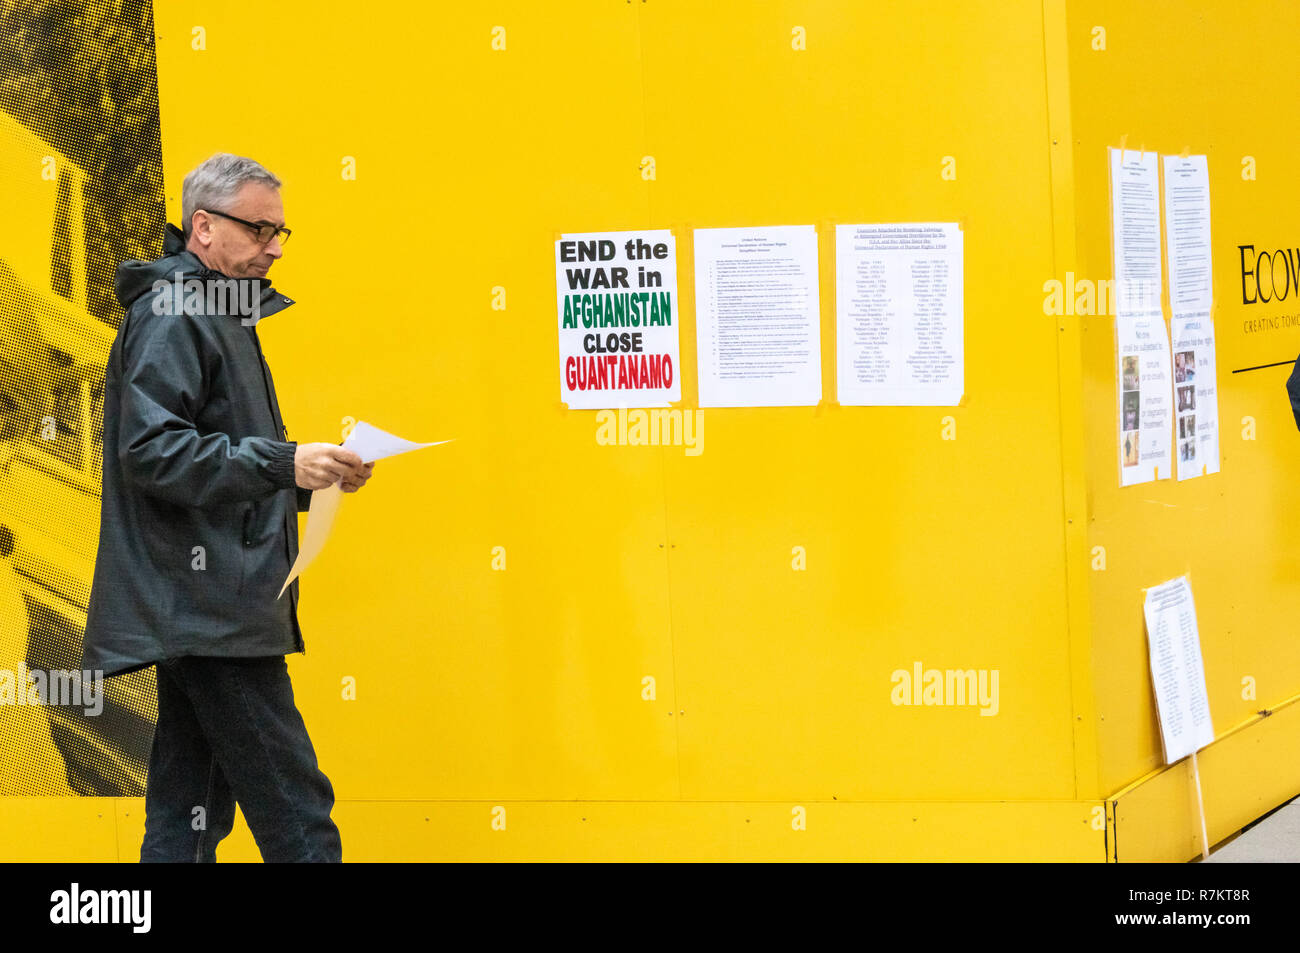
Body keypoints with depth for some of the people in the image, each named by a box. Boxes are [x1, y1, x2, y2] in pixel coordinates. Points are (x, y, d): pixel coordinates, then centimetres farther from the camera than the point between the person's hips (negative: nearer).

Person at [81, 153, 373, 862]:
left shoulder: (219, 315, 23)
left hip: (204, 610, 10)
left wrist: (313, 474, 13)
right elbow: (150, 449, -20)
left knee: (190, 816, 9)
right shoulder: (172, 314, -9)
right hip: (208, 610, -10)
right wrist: (283, 463, -24)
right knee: (296, 811, -12)